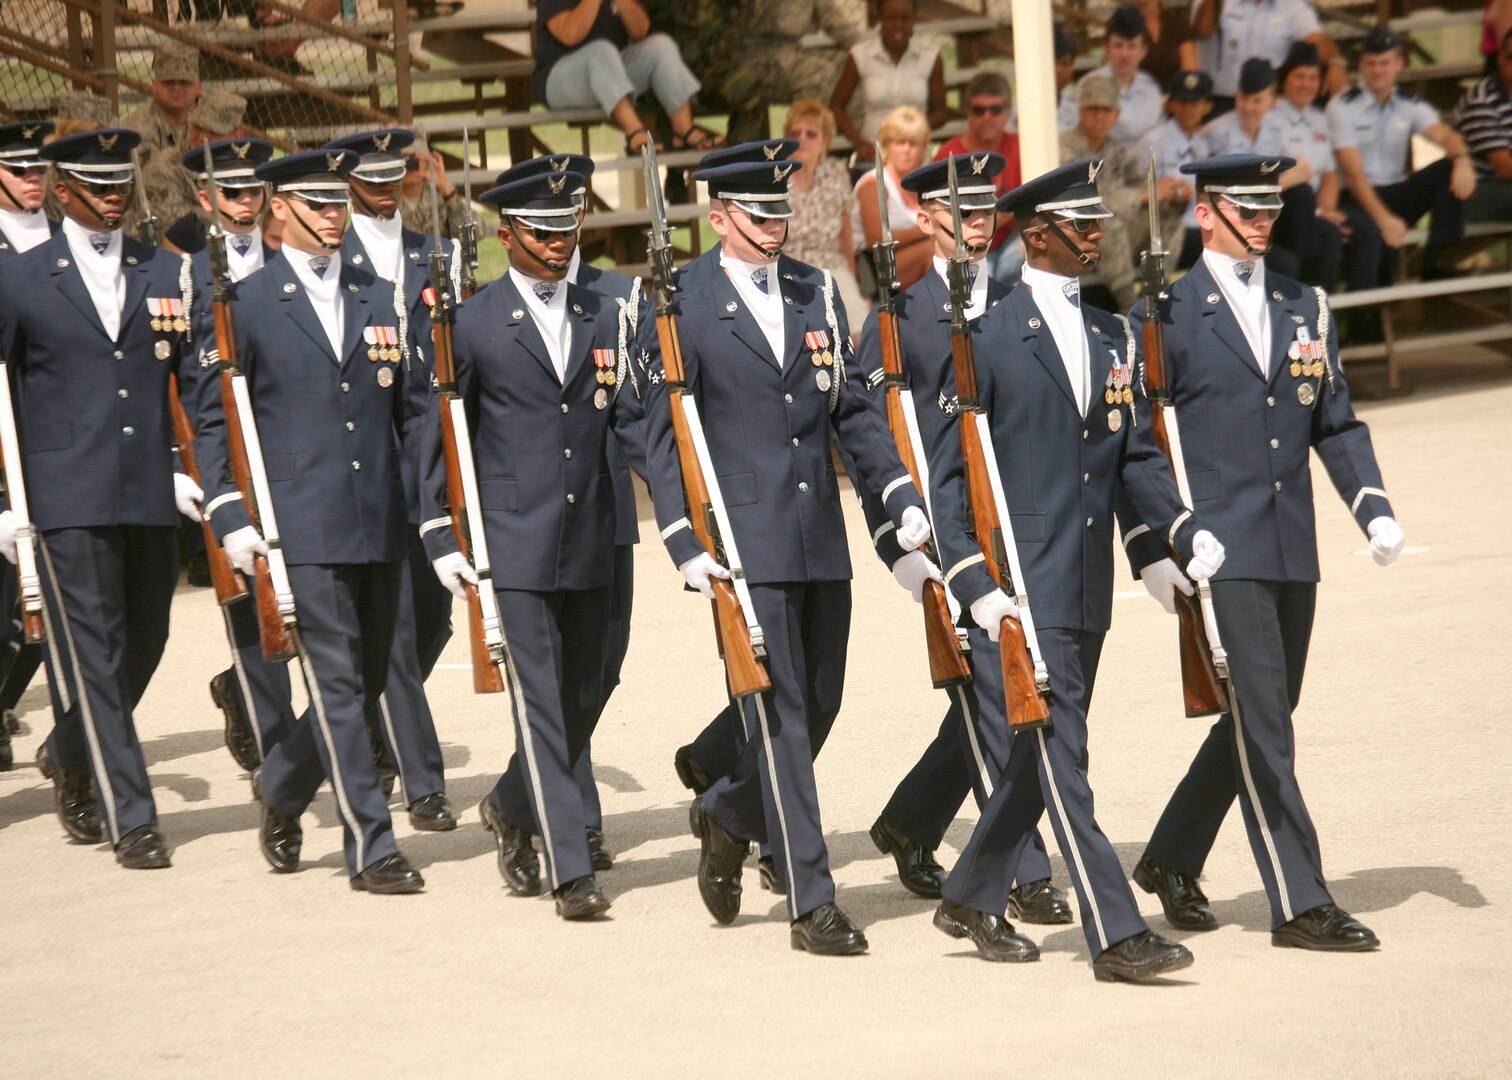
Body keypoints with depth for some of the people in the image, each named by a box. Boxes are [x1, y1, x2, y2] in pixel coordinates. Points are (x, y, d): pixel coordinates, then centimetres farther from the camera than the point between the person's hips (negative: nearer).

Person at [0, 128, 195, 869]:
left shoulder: (166, 275, 10)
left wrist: (191, 469, 4)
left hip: (151, 495, 4)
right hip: (67, 499, -4)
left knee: (144, 645, 10)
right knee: (93, 654, -5)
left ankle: (69, 757, 37)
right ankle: (131, 820, -1)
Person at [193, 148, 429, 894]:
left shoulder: (381, 299, 13)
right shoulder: (245, 304, 0)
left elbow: (414, 411, 16)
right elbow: (211, 420, 1)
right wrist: (230, 516, -8)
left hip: (380, 525, 5)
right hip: (301, 530, -5)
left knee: (366, 682, 10)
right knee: (338, 685, -7)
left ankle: (281, 787, 34)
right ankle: (370, 848, -4)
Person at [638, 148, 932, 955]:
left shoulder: (816, 295, 12)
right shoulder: (683, 312, -4)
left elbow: (851, 408, 14)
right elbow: (663, 441, -4)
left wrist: (901, 497, 4)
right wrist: (686, 546, -12)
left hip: (822, 545, 6)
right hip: (745, 548, -6)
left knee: (818, 708, 10)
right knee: (780, 718, -5)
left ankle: (726, 816, 36)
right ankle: (810, 903, -1)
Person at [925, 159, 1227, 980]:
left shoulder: (1113, 340, 12)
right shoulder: (988, 340, -6)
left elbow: (1137, 456, 14)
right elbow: (947, 476, -7)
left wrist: (1186, 532, -3)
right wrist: (977, 587, -14)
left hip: (1088, 589, 7)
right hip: (1021, 589, -7)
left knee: (1042, 758, 13)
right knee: (1060, 757, -8)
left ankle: (972, 900, 30)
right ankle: (1116, 936, -9)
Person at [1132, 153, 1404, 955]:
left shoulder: (1304, 307, 13)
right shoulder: (1168, 313, -3)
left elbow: (1336, 424, 16)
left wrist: (1372, 507, 1)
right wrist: (1156, 548, -9)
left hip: (1294, 553, 6)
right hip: (1219, 553, -6)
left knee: (1260, 719, 12)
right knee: (1263, 725, -7)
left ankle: (1172, 860, 29)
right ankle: (1298, 904, -4)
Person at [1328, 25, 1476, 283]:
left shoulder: (1411, 106, 9)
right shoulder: (1343, 107, -6)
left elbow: (1445, 136, -9)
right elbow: (1352, 172, -14)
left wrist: (1462, 159, -36)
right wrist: (1383, 218, -27)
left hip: (1396, 194, 6)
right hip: (1357, 199, -6)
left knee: (1449, 169, -21)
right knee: (1382, 239, -39)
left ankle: (1439, 259, -25)